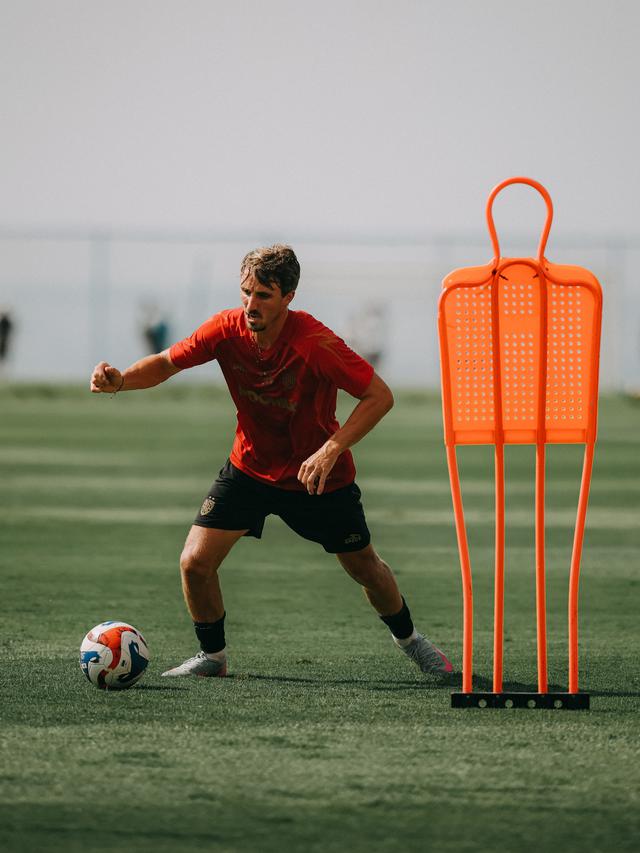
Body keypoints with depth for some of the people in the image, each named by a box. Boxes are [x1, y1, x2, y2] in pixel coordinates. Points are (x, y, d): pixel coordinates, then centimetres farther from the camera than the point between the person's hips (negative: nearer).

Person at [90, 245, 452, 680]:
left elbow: (380, 396, -27)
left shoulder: (314, 343, -31)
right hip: (250, 467, 3)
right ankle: (212, 656, 14)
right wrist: (120, 380, -26)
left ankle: (408, 638, 41)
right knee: (195, 563, -11)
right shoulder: (228, 329, -19)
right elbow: (166, 364, -5)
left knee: (365, 568, 11)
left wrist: (330, 450, -36)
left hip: (319, 476, -3)